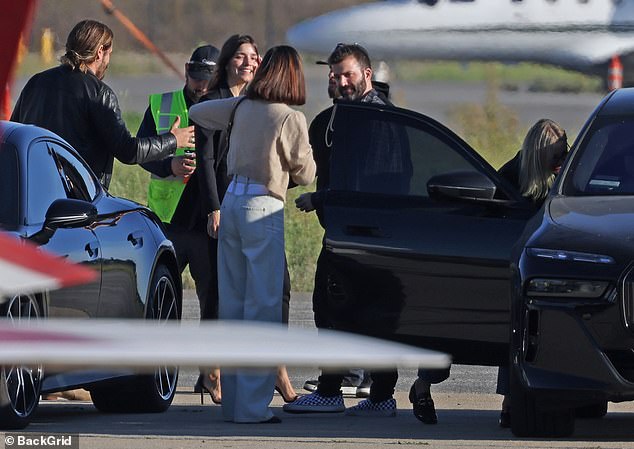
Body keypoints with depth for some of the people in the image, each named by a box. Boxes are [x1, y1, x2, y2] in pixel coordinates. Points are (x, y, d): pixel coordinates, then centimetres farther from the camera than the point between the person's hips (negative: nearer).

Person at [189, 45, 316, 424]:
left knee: (232, 304, 11)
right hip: (263, 209, -6)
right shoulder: (291, 119, -11)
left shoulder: (242, 108, 6)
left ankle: (232, 401, 15)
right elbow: (305, 175, 0)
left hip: (231, 203, 6)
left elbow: (198, 112, 23)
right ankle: (252, 404, -9)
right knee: (263, 307, -4)